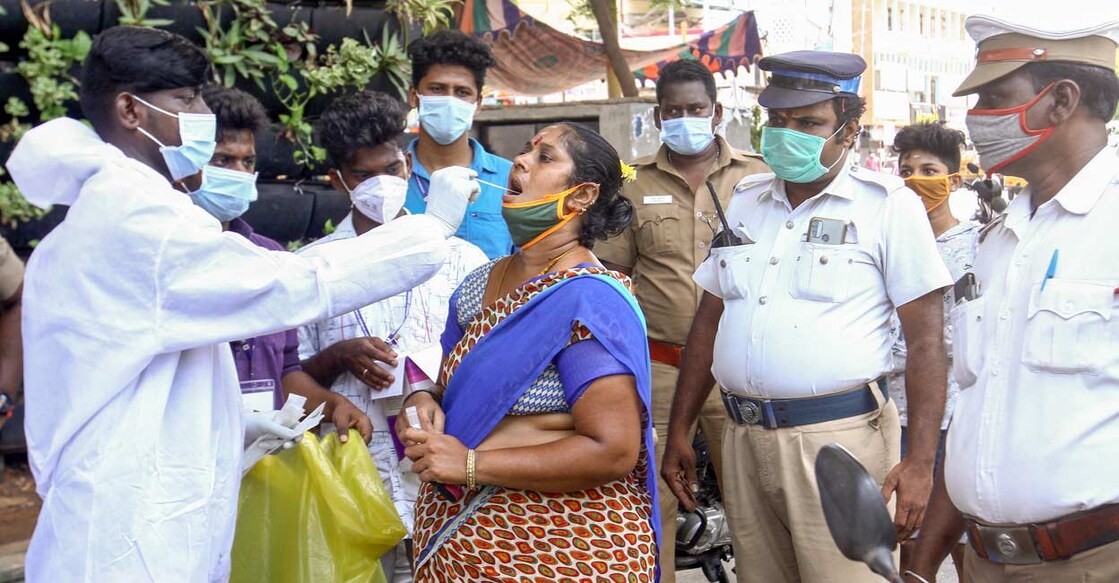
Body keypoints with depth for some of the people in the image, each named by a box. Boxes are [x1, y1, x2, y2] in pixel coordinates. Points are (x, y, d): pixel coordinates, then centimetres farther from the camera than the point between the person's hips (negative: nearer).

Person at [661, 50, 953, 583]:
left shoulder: (888, 204, -2)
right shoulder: (745, 201, 13)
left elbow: (925, 339, -6)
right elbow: (709, 320, 17)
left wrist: (920, 461, -13)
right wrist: (678, 431, 13)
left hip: (839, 437, -5)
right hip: (744, 439, 5)